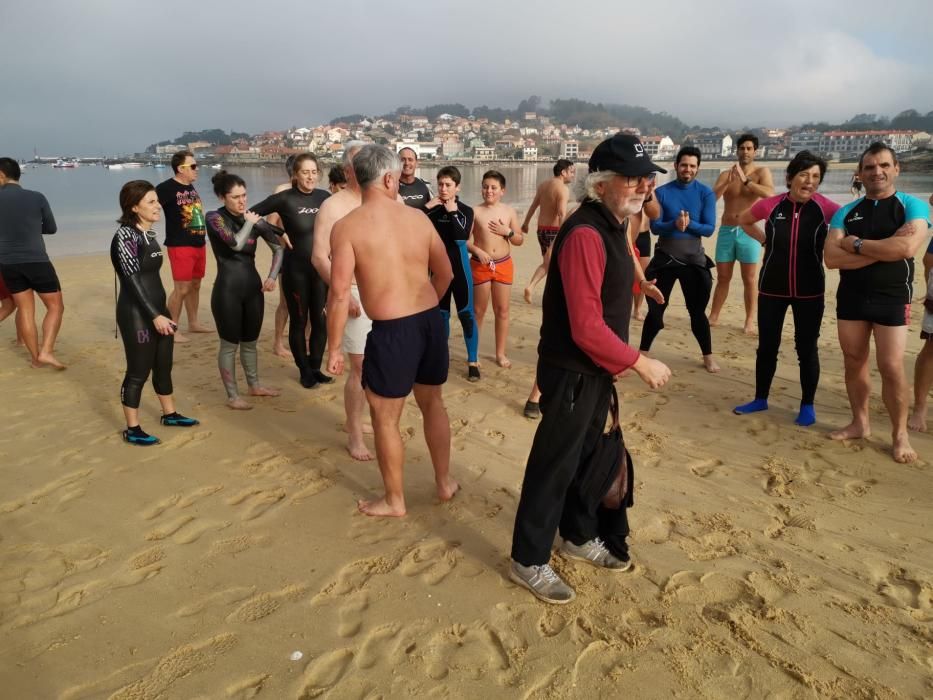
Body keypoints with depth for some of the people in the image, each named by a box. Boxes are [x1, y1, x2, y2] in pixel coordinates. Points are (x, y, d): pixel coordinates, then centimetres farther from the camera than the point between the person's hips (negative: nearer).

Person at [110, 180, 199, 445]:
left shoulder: (149, 233, 10)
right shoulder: (125, 236, -16)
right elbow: (133, 280, -20)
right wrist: (154, 315, -22)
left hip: (158, 308, 9)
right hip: (136, 314, -9)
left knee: (164, 365, 17)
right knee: (138, 371, 0)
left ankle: (169, 414, 33)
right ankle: (132, 429, 11)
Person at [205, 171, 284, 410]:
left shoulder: (254, 219, 4)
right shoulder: (215, 218, -8)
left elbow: (278, 248, 9)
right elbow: (236, 243, -24)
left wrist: (272, 277, -2)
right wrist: (249, 222, -9)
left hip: (253, 287, 5)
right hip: (227, 290, -5)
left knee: (250, 341, 18)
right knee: (230, 344, 5)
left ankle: (255, 386, 35)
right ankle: (232, 396, 17)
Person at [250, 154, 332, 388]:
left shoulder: (324, 197, 2)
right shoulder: (285, 198, -8)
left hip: (321, 267, 3)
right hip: (296, 269, -3)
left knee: (320, 320, 9)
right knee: (299, 320, 7)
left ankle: (316, 367, 25)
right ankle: (304, 370, 22)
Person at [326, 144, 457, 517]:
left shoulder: (347, 227, -9)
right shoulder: (418, 217, 3)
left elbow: (340, 294, -13)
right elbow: (445, 273, 12)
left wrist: (334, 347, -3)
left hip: (391, 330, -5)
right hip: (431, 321, 5)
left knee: (385, 417, 12)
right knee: (433, 403, 23)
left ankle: (394, 500, 27)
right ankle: (444, 482, 38)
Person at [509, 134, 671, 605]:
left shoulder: (611, 227, 8)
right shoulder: (585, 234, -24)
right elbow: (586, 328, -28)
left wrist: (619, 362, 16)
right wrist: (640, 363, -18)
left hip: (595, 370, 10)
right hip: (571, 372, -10)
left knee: (586, 456, 22)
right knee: (554, 465, 2)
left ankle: (579, 537, 41)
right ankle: (528, 562, 18)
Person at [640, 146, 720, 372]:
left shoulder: (705, 193, -3)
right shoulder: (662, 192, -3)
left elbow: (709, 229, -8)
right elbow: (655, 227, -10)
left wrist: (689, 223, -25)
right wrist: (674, 224, -28)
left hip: (693, 259, 0)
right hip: (664, 257, 0)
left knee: (697, 311, 9)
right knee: (655, 309, 8)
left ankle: (708, 356, 22)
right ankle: (643, 352, 20)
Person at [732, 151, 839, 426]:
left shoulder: (826, 208, -9)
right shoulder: (771, 205, -5)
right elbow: (743, 220, 13)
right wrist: (765, 240, 3)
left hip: (809, 292, -1)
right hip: (772, 289, 1)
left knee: (807, 348, 6)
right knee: (767, 345, 10)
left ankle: (807, 406, 21)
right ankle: (760, 399, 26)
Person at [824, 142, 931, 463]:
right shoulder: (845, 213, 5)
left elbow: (907, 247, -22)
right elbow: (831, 258, -9)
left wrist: (856, 244, -13)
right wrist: (883, 249, -15)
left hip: (892, 298, -3)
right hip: (851, 296, 4)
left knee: (891, 367, -5)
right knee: (853, 362, 10)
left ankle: (900, 434, 11)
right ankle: (860, 423, 25)